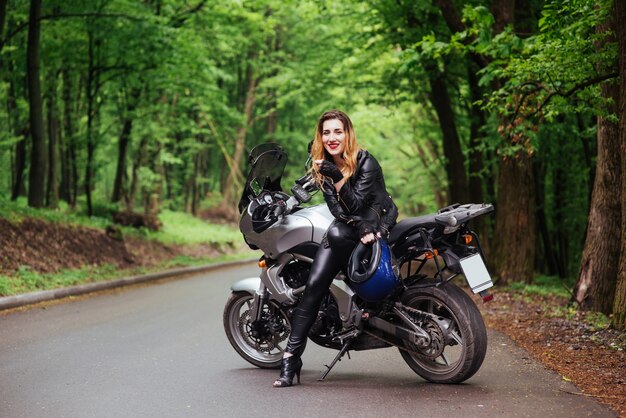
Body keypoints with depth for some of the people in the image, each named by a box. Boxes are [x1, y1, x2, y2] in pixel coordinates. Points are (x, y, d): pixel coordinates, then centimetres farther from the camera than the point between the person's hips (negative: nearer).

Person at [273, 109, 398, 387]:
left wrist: (337, 177, -28)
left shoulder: (366, 162, -13)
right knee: (314, 283, -15)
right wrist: (362, 229, -22)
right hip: (349, 226, 3)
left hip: (379, 222, -3)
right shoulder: (322, 166, 2)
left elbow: (356, 204, -18)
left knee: (336, 234, -31)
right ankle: (291, 357, -17)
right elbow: (339, 210, -5)